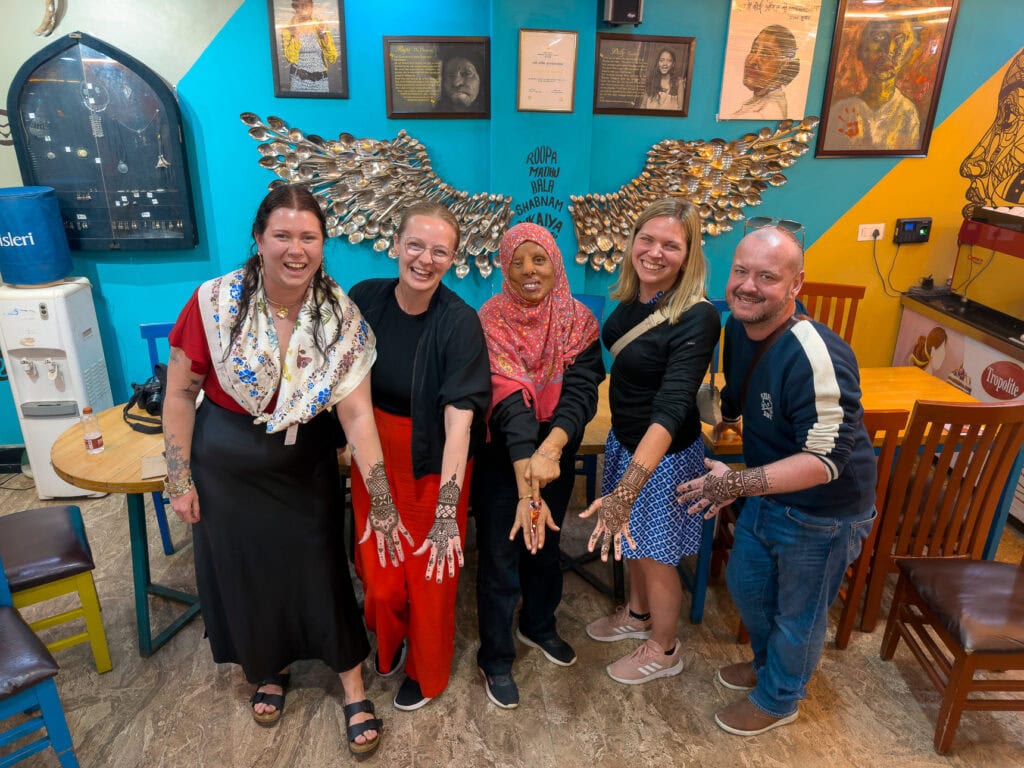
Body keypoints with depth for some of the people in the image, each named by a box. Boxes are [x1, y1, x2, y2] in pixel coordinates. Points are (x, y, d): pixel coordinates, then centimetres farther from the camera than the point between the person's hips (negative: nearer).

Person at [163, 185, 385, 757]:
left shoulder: (341, 315, -15)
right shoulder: (215, 302, -16)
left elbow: (357, 411, -17)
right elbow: (180, 393, -7)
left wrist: (383, 498, -20)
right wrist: (180, 481, -5)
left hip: (307, 469, 0)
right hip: (227, 470, 1)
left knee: (322, 573, 9)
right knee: (245, 575, 16)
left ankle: (354, 688, 31)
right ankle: (271, 670, 45)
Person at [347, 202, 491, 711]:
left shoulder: (460, 323, -20)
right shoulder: (366, 297, -8)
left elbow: (459, 417, -26)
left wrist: (447, 509, -30)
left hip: (433, 463, -3)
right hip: (376, 454, 3)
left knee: (430, 574, 10)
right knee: (378, 574, 9)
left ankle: (427, 673, 42)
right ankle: (388, 643, 47)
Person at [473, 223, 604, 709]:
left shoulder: (578, 322, -9)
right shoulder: (492, 321, -18)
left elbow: (582, 392, -22)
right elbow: (509, 401, -29)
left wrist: (550, 450, -40)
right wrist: (525, 484, -37)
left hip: (556, 454, 4)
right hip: (501, 456, -3)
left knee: (546, 545, 22)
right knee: (500, 557, 7)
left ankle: (539, 625, 49)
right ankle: (495, 657, 30)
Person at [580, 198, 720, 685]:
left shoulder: (697, 319, -27)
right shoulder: (631, 299, -5)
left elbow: (672, 407, -37)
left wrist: (628, 486, -46)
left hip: (666, 454, -7)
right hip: (625, 439, 7)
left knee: (655, 555, 13)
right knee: (631, 539, 26)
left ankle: (664, 652, 39)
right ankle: (637, 615, 53)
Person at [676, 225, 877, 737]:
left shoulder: (816, 357, -34)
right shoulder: (737, 328, -7)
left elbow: (827, 458, -34)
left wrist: (737, 484, -38)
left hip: (821, 513, -8)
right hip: (767, 494, 8)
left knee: (798, 615, 15)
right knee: (745, 585, 26)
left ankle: (777, 700, 43)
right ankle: (768, 662, 55)